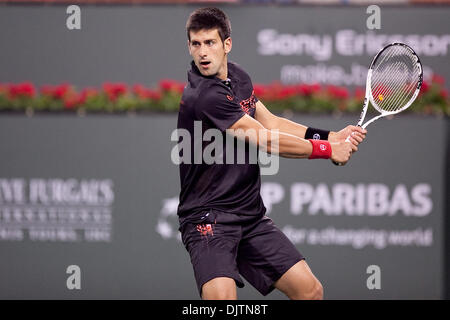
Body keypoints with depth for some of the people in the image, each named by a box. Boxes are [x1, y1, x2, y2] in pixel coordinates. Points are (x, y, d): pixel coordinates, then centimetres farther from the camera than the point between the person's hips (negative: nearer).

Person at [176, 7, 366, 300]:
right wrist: (328, 150, -10)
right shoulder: (203, 96, -21)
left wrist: (331, 136, 5)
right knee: (222, 297, -31)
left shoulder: (238, 76, 8)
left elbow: (271, 123, 17)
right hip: (209, 218, -9)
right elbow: (265, 141, -18)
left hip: (251, 215, 9)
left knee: (310, 290, 6)